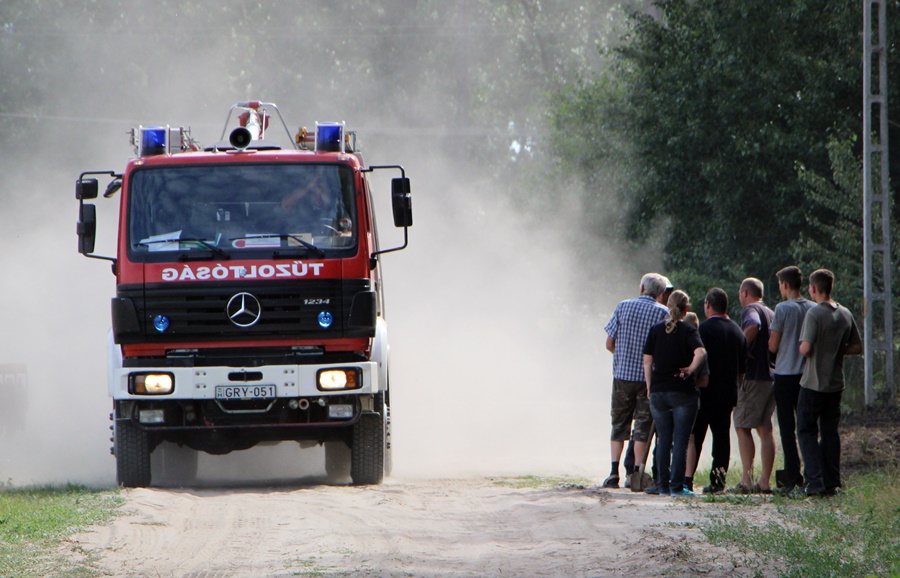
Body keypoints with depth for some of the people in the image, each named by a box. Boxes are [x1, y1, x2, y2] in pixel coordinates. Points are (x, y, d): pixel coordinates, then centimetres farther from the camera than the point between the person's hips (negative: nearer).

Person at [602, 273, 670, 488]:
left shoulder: (623, 307, 1)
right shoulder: (663, 313, -3)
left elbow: (609, 344, 2)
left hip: (622, 374, 1)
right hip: (649, 378, -1)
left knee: (619, 424, 10)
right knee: (642, 425, 4)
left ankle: (614, 472, 1)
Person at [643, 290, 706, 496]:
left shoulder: (656, 330, 5)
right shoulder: (688, 331, -4)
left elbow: (647, 361, 3)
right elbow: (700, 352, -22)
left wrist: (650, 387, 8)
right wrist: (691, 370, -10)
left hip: (658, 392, 3)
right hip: (683, 392, -3)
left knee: (663, 440, 9)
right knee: (680, 440, 0)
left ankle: (663, 485, 8)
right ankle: (677, 485, -4)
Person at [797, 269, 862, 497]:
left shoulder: (814, 313, -16)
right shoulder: (846, 314, 5)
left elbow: (805, 348, -23)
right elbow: (857, 347, 11)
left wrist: (803, 349, -1)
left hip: (814, 384, -6)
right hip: (836, 384, 6)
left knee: (806, 431, 2)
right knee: (830, 433, 13)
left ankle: (815, 481, -9)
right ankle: (832, 483, 12)